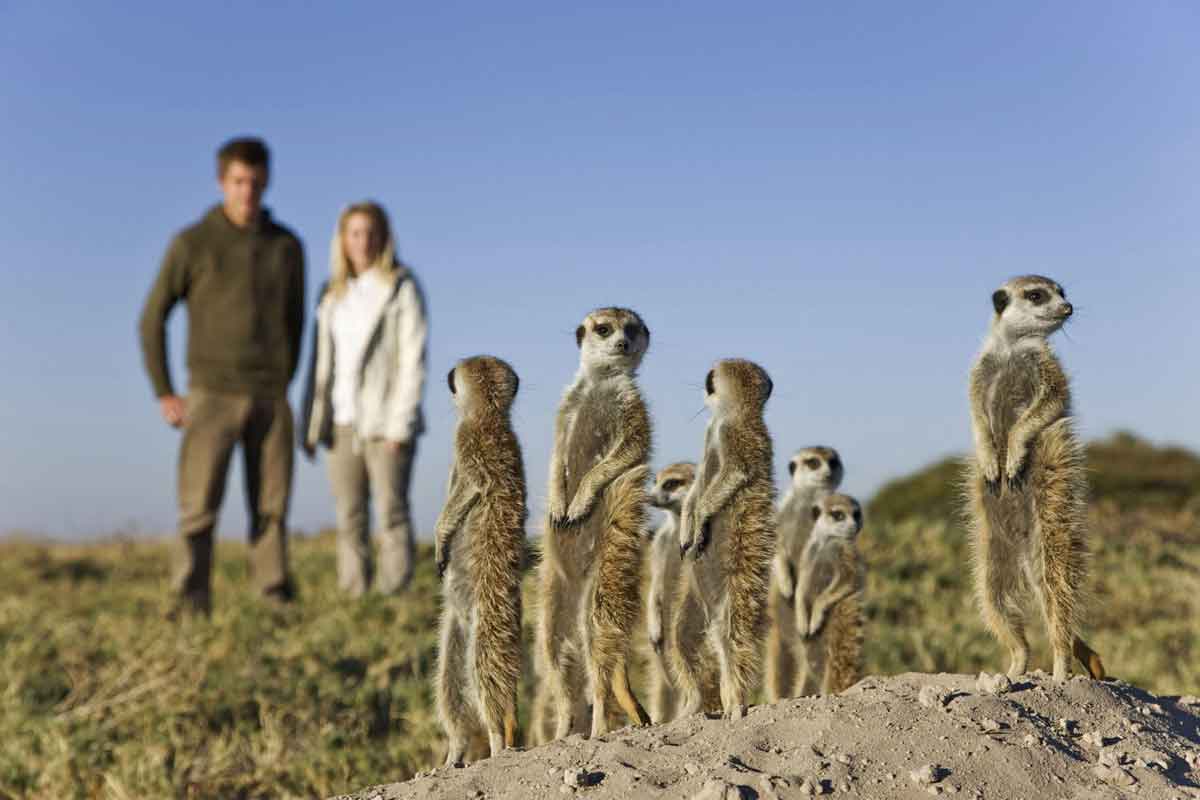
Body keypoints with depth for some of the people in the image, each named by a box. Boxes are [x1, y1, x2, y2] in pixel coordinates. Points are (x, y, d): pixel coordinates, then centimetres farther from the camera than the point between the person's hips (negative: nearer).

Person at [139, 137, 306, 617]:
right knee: (199, 510, -7)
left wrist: (282, 388, 12)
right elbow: (153, 319, 1)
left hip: (269, 399, 3)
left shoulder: (287, 246, 5)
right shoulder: (191, 244, -4)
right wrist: (163, 394, -3)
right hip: (211, 396, -2)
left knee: (271, 509, 2)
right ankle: (191, 611, -4)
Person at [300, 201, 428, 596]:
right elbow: (323, 361, 15)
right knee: (349, 520, 4)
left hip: (386, 423, -5)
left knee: (391, 514, -6)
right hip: (343, 422, 5)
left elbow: (413, 361, -7)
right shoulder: (333, 294, 14)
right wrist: (314, 423, 7)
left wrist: (400, 426, -14)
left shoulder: (401, 288, -2)